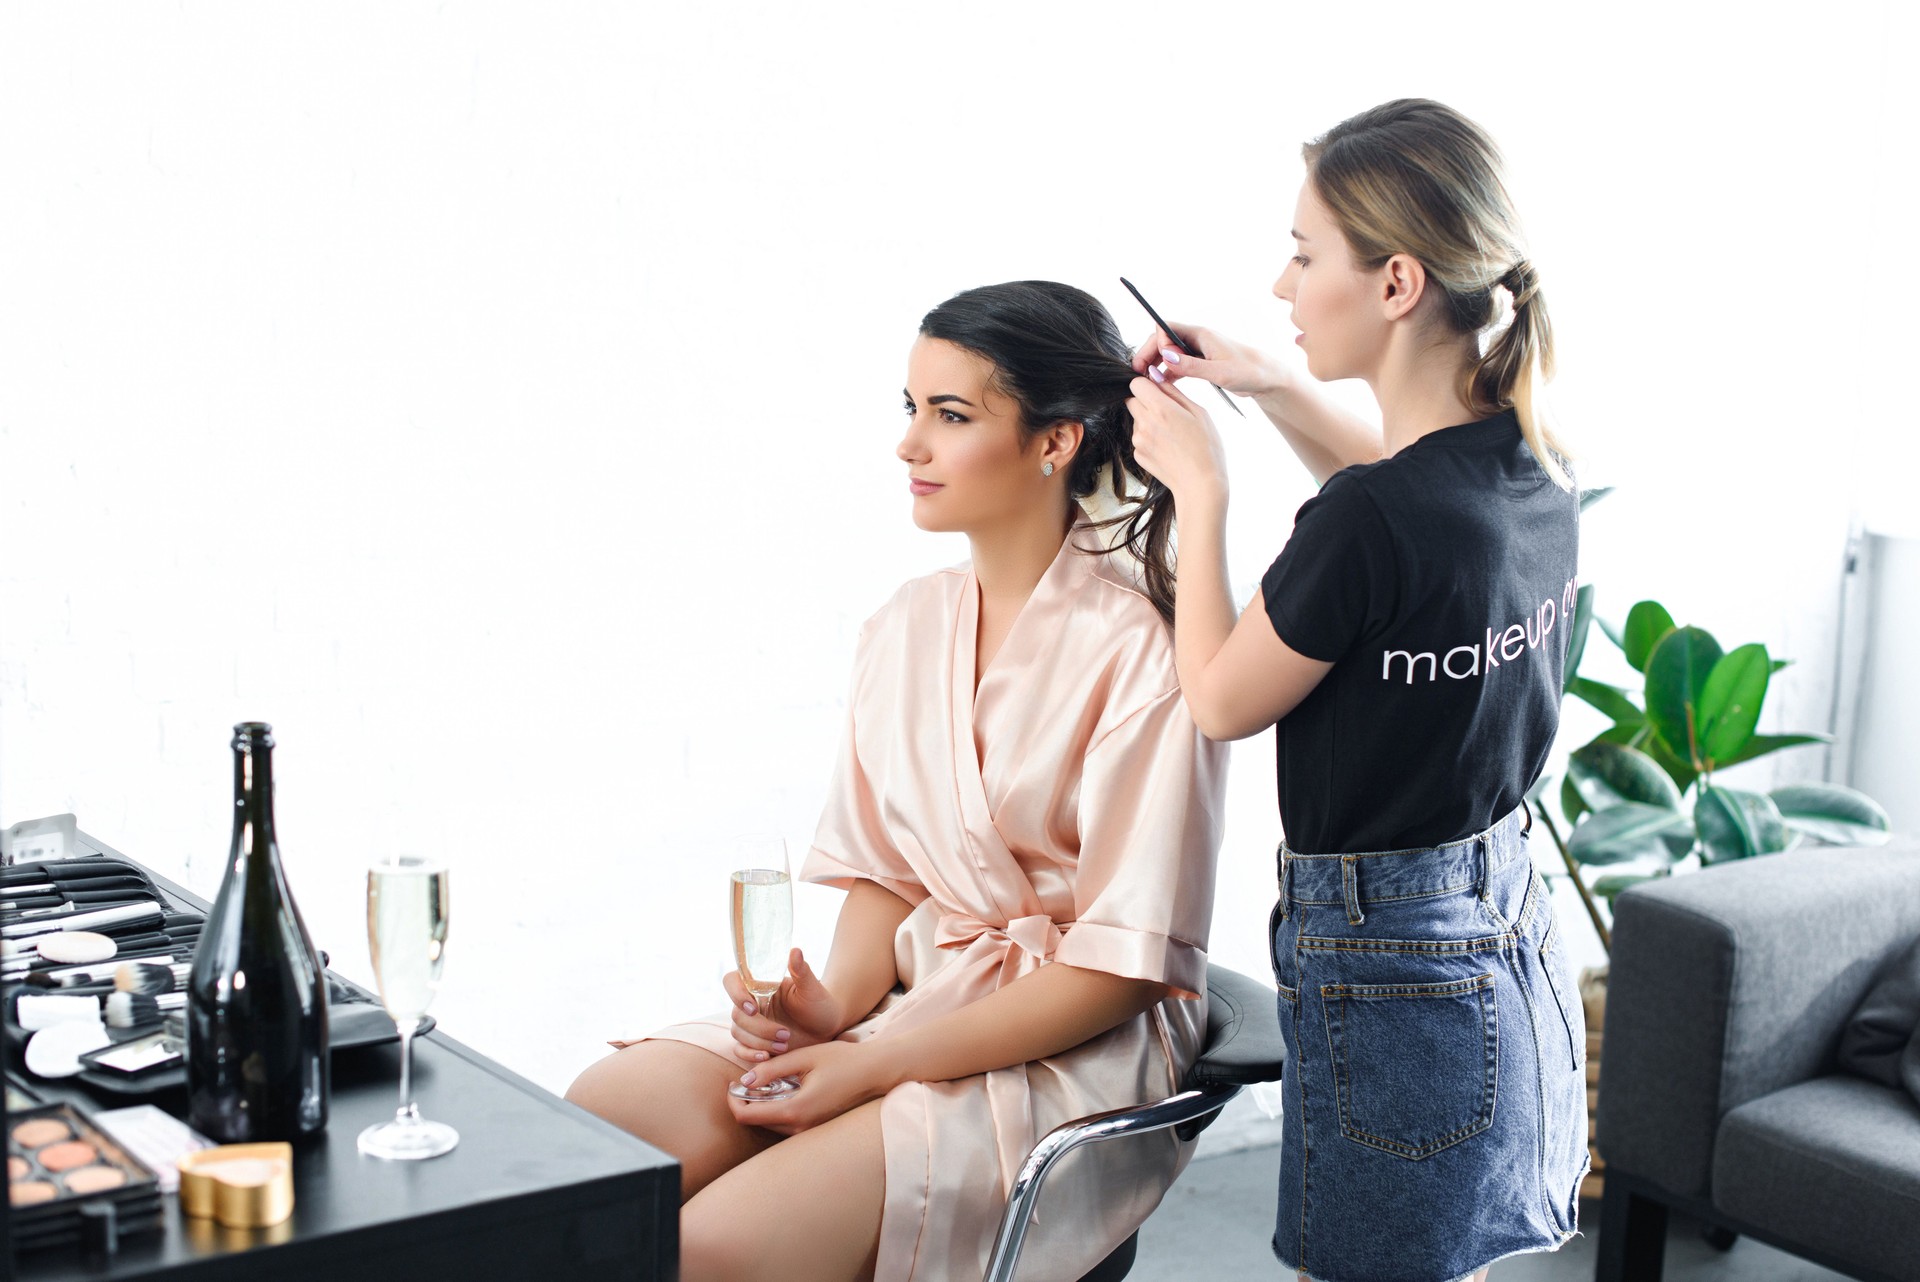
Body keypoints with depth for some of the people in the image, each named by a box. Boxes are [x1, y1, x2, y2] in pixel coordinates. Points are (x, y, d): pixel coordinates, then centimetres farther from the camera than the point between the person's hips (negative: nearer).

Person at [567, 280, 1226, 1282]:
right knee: (595, 1116, -15)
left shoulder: (1136, 652, -15)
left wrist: (877, 1065, -18)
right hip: (918, 996, 6)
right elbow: (885, 870, 13)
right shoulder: (904, 628, 7)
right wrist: (838, 1002, -9)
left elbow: (1122, 967, -15)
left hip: (1079, 1049, -6)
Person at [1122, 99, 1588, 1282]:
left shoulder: (1368, 525, -28)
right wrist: (1269, 387, 17)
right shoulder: (1533, 472, -3)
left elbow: (1224, 702, -10)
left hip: (1392, 976, -8)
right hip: (1508, 940, 8)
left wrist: (1201, 490, 0)